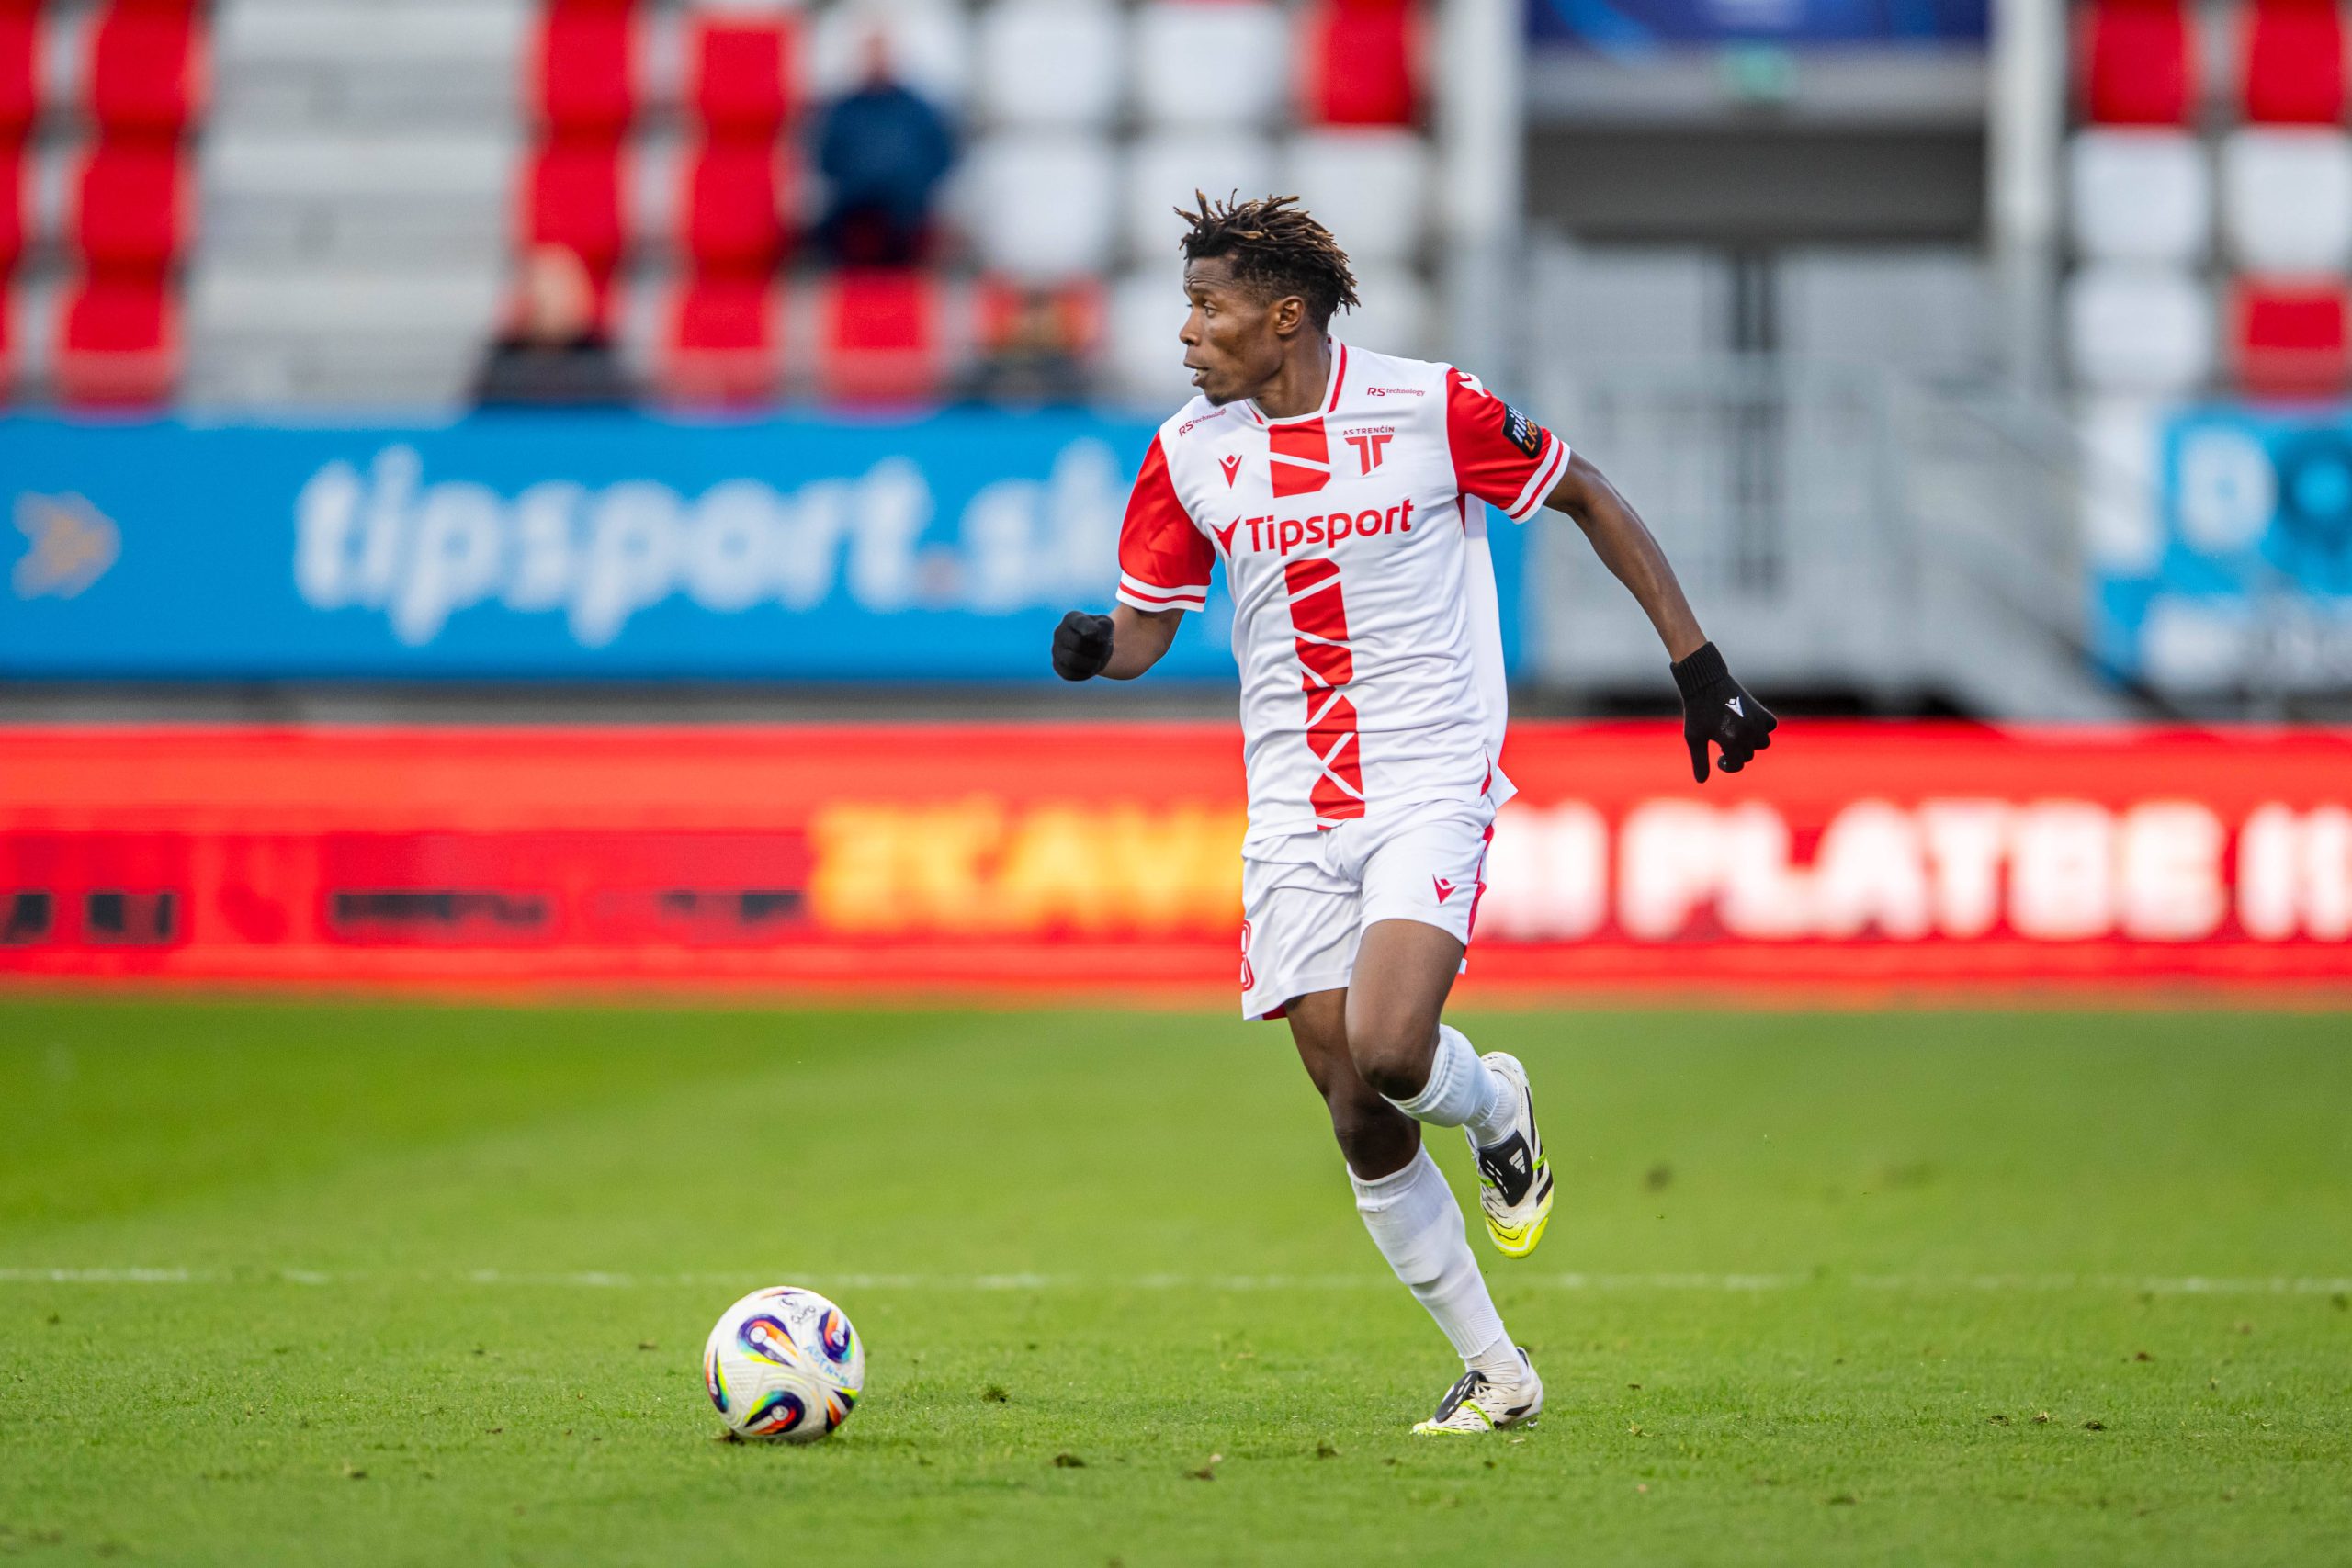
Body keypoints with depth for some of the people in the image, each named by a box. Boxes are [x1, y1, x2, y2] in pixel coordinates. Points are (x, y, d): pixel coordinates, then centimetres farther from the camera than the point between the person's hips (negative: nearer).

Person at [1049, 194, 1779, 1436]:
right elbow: (1145, 624, 10)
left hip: (1431, 786, -4)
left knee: (1390, 1052, -25)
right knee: (1359, 1122, 0)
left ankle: (1493, 1106, 12)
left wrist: (1696, 664, 3)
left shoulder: (1430, 408, -8)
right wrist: (1094, 649, -15)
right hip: (1293, 809, 4)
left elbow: (1589, 501, 5)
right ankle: (1493, 1371, 15)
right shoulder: (1188, 452, 2)